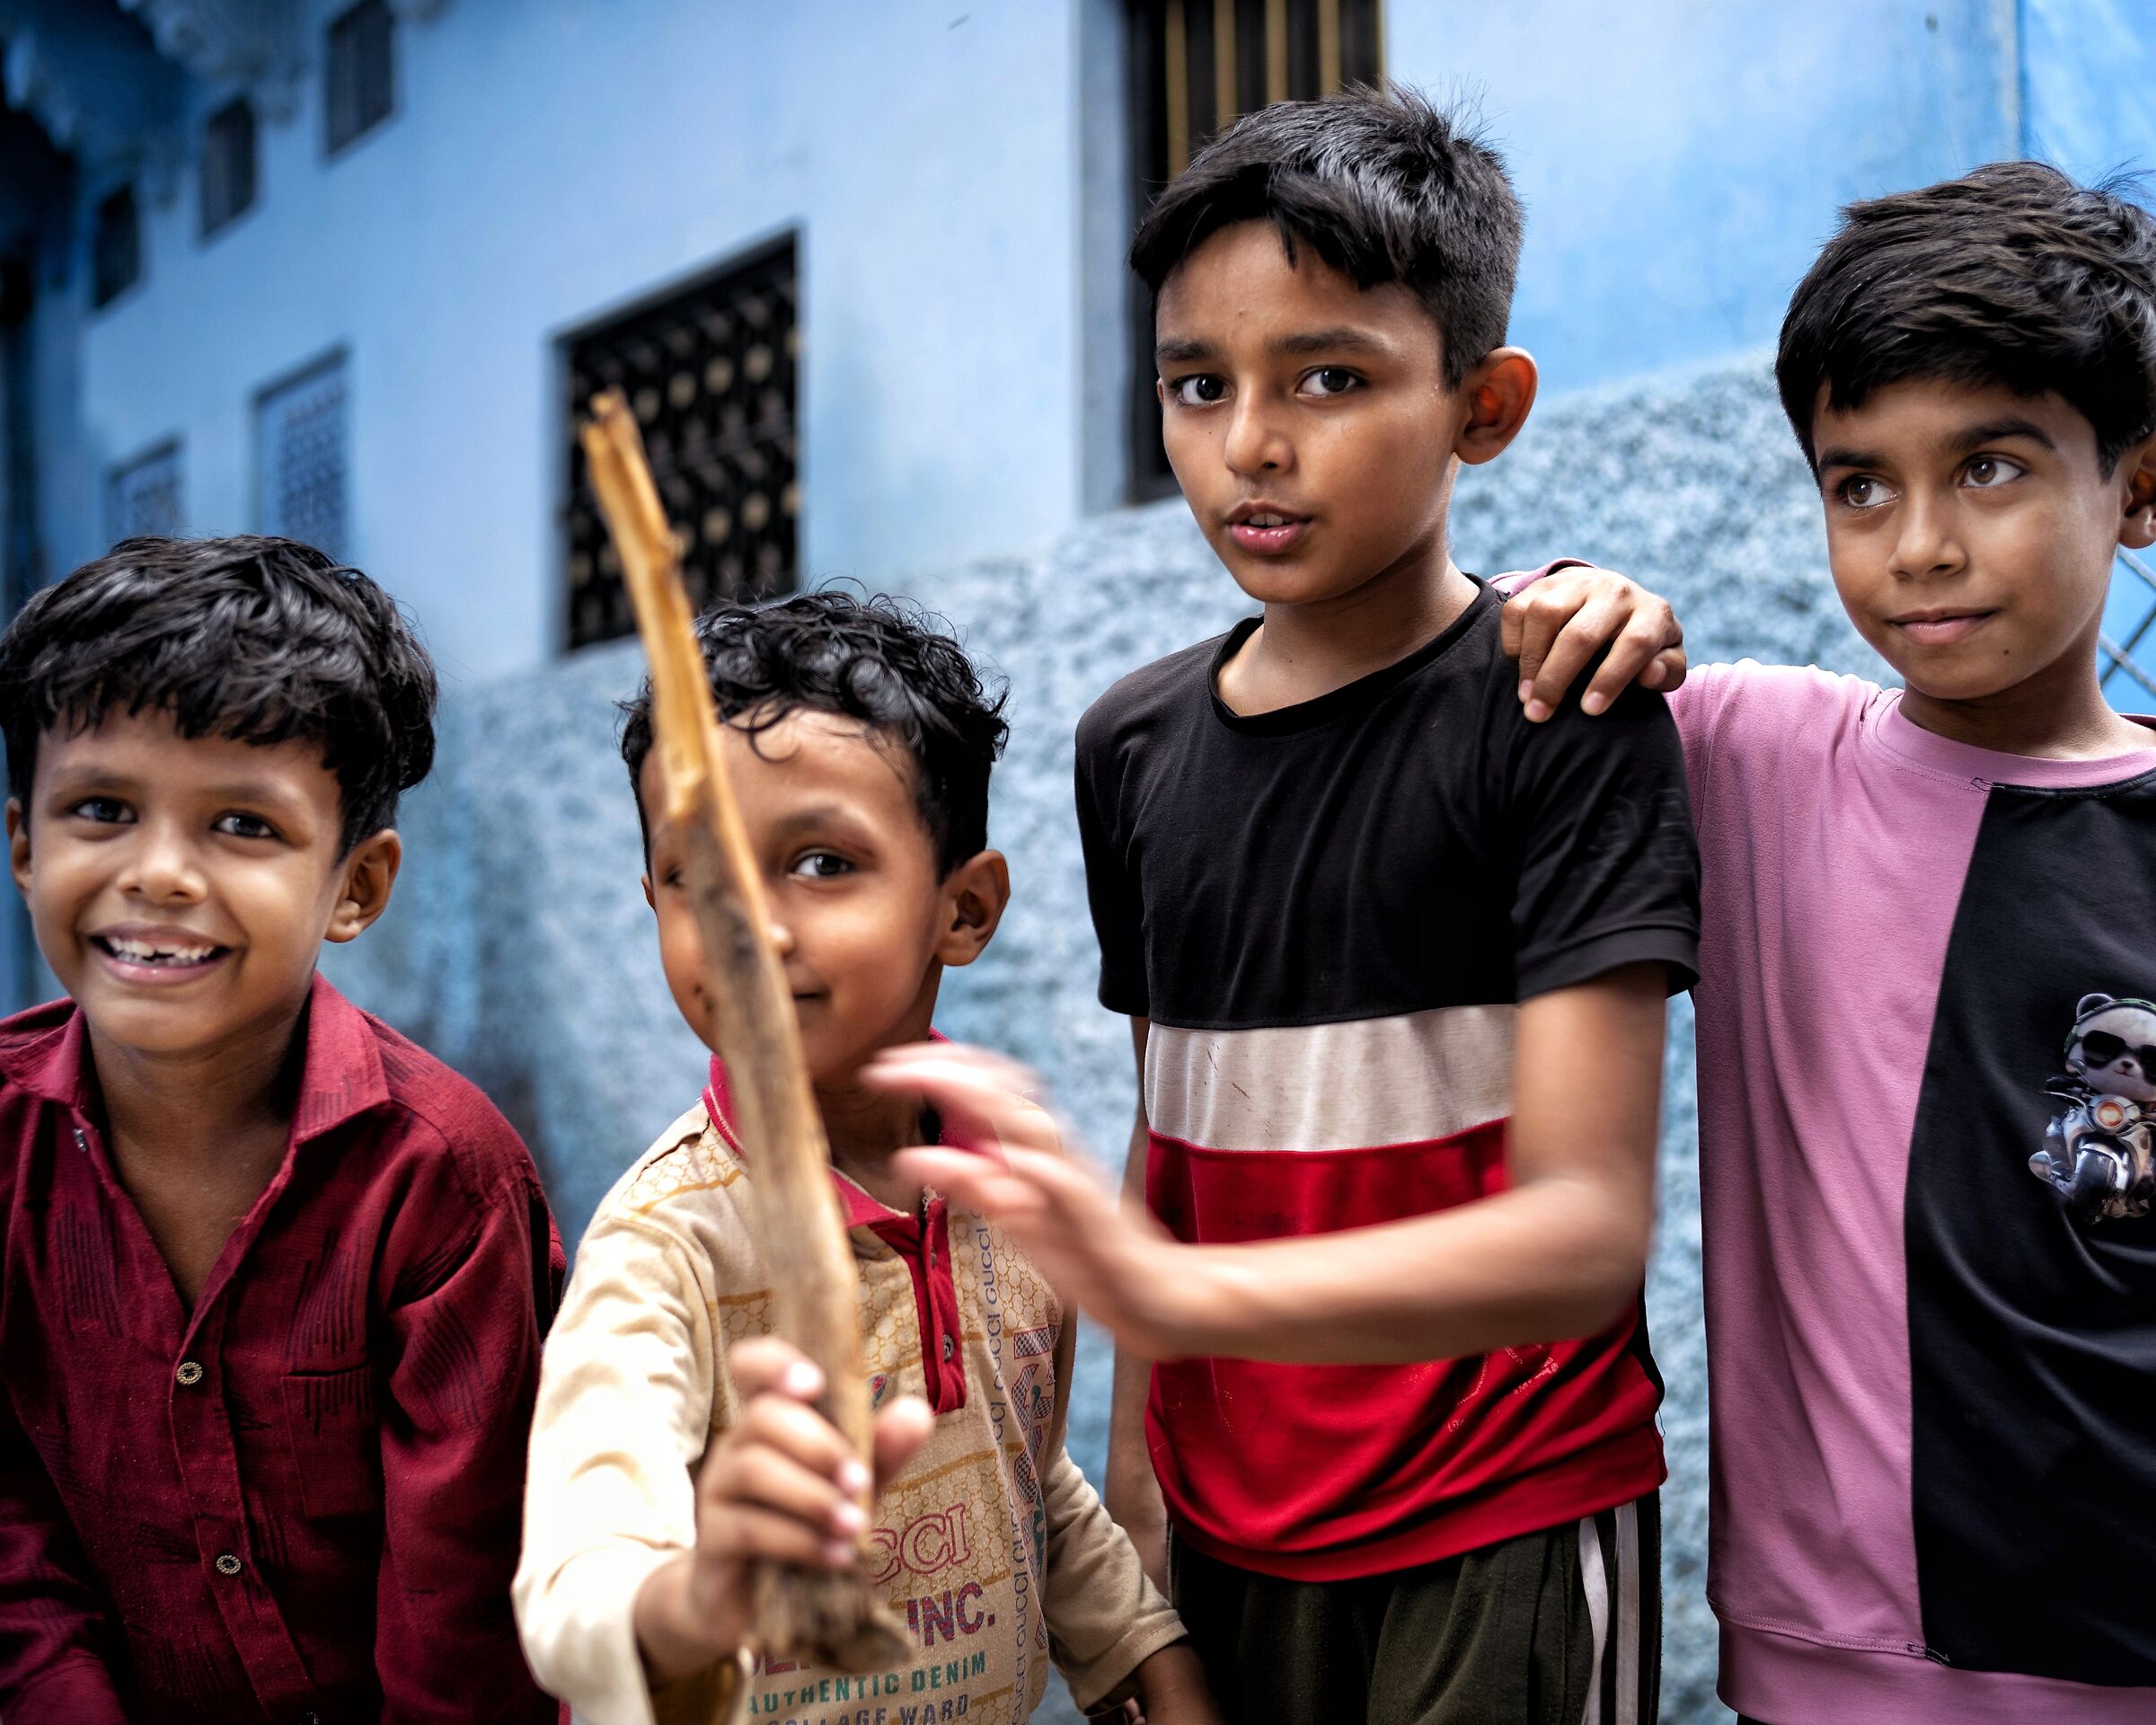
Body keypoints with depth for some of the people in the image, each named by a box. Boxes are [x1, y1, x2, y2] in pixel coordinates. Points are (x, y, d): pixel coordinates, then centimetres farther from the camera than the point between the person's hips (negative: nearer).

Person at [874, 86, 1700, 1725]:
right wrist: (1134, 1465, 9)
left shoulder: (1563, 707, -14)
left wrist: (1178, 1290, -36)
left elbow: (1586, 1227, -23)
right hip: (1226, 1528, 5)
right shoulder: (1135, 745, 3)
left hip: (1501, 1540, -4)